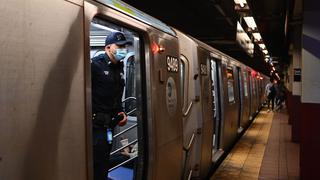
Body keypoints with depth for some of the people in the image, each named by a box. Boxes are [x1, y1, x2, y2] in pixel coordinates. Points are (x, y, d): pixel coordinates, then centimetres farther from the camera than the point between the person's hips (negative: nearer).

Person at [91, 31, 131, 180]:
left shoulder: (119, 68, 12)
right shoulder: (95, 64, -15)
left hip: (109, 125, 8)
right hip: (95, 125, -8)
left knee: (103, 164, 19)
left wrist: (121, 112, 10)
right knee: (97, 167, -4)